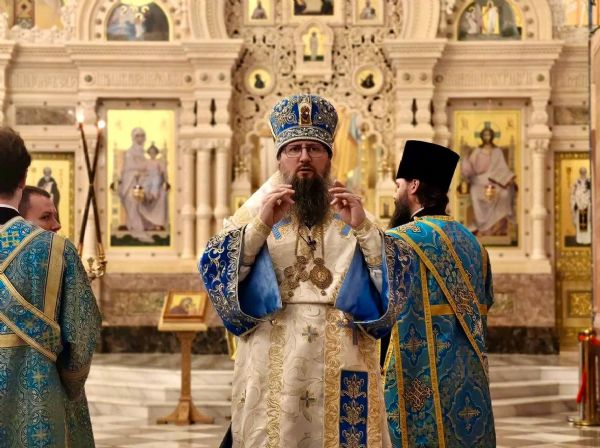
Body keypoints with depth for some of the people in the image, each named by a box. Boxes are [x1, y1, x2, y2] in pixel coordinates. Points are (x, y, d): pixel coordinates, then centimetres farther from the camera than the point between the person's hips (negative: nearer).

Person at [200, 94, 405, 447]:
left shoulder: (353, 218, 11)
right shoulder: (255, 213, 9)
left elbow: (397, 287, 0)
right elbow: (215, 271, -5)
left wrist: (363, 228, -10)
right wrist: (262, 224, -13)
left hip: (341, 368, 1)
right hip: (273, 368, -1)